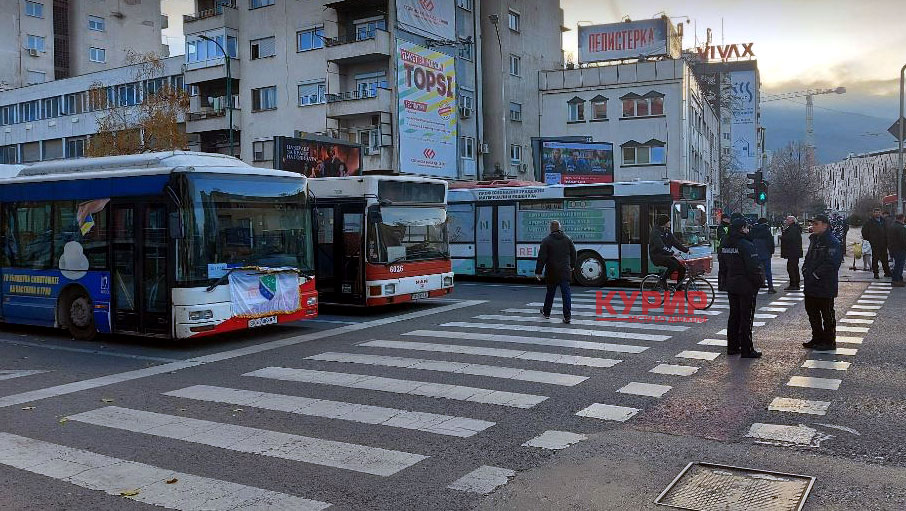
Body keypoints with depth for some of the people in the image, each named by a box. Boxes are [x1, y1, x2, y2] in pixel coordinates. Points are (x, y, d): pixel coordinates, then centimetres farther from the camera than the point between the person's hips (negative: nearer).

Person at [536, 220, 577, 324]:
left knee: (550, 293, 14)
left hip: (551, 272, -2)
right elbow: (573, 254, 14)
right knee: (566, 293, -1)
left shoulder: (547, 241, -7)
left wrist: (538, 272, -5)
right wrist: (572, 266, 29)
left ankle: (546, 312, 30)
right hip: (565, 272, 2)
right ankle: (567, 316, -9)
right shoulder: (568, 239, 6)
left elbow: (541, 258, -9)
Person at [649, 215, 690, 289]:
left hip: (666, 255, 8)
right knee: (674, 265, -31)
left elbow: (676, 242, 12)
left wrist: (686, 249, 2)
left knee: (682, 268, -6)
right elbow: (661, 246, -26)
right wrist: (671, 252, -35)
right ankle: (663, 279, -10)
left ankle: (678, 289, 3)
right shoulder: (655, 232, -13)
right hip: (657, 256, -8)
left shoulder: (667, 232, 13)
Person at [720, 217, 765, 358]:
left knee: (734, 316, 15)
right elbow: (754, 267, -21)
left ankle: (732, 346, 21)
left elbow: (723, 267, 13)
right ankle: (746, 350, 3)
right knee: (746, 317, -1)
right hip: (746, 286, -8)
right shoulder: (746, 245, -19)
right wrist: (760, 281, -7)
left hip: (731, 286, 8)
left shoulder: (725, 245, 6)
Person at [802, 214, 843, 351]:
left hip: (825, 287, -9)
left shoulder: (832, 242, -15)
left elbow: (831, 264, -22)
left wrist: (816, 275, -21)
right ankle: (817, 338, 28)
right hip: (811, 286, 9)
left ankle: (829, 341, 12)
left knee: (827, 314, 2)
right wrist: (805, 270, 5)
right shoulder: (814, 239, 14)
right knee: (812, 311, 16)